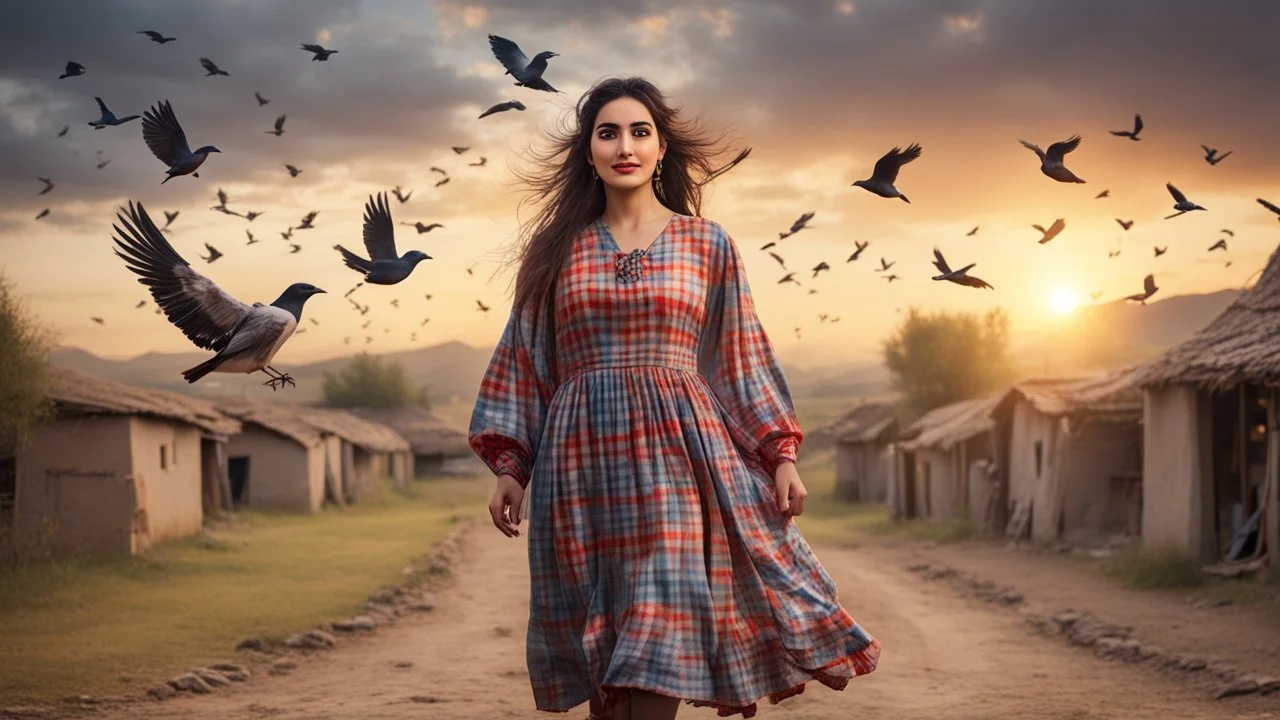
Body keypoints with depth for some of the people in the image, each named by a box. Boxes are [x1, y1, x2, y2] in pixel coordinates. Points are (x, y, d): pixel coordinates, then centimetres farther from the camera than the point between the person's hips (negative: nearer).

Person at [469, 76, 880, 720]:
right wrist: (509, 466, 4)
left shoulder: (708, 244, 8)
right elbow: (521, 361, 11)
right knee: (599, 662, 4)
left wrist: (780, 454, 4)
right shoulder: (556, 248, 10)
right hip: (583, 457, 1)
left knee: (658, 650, -9)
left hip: (679, 450, -1)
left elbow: (743, 357, 11)